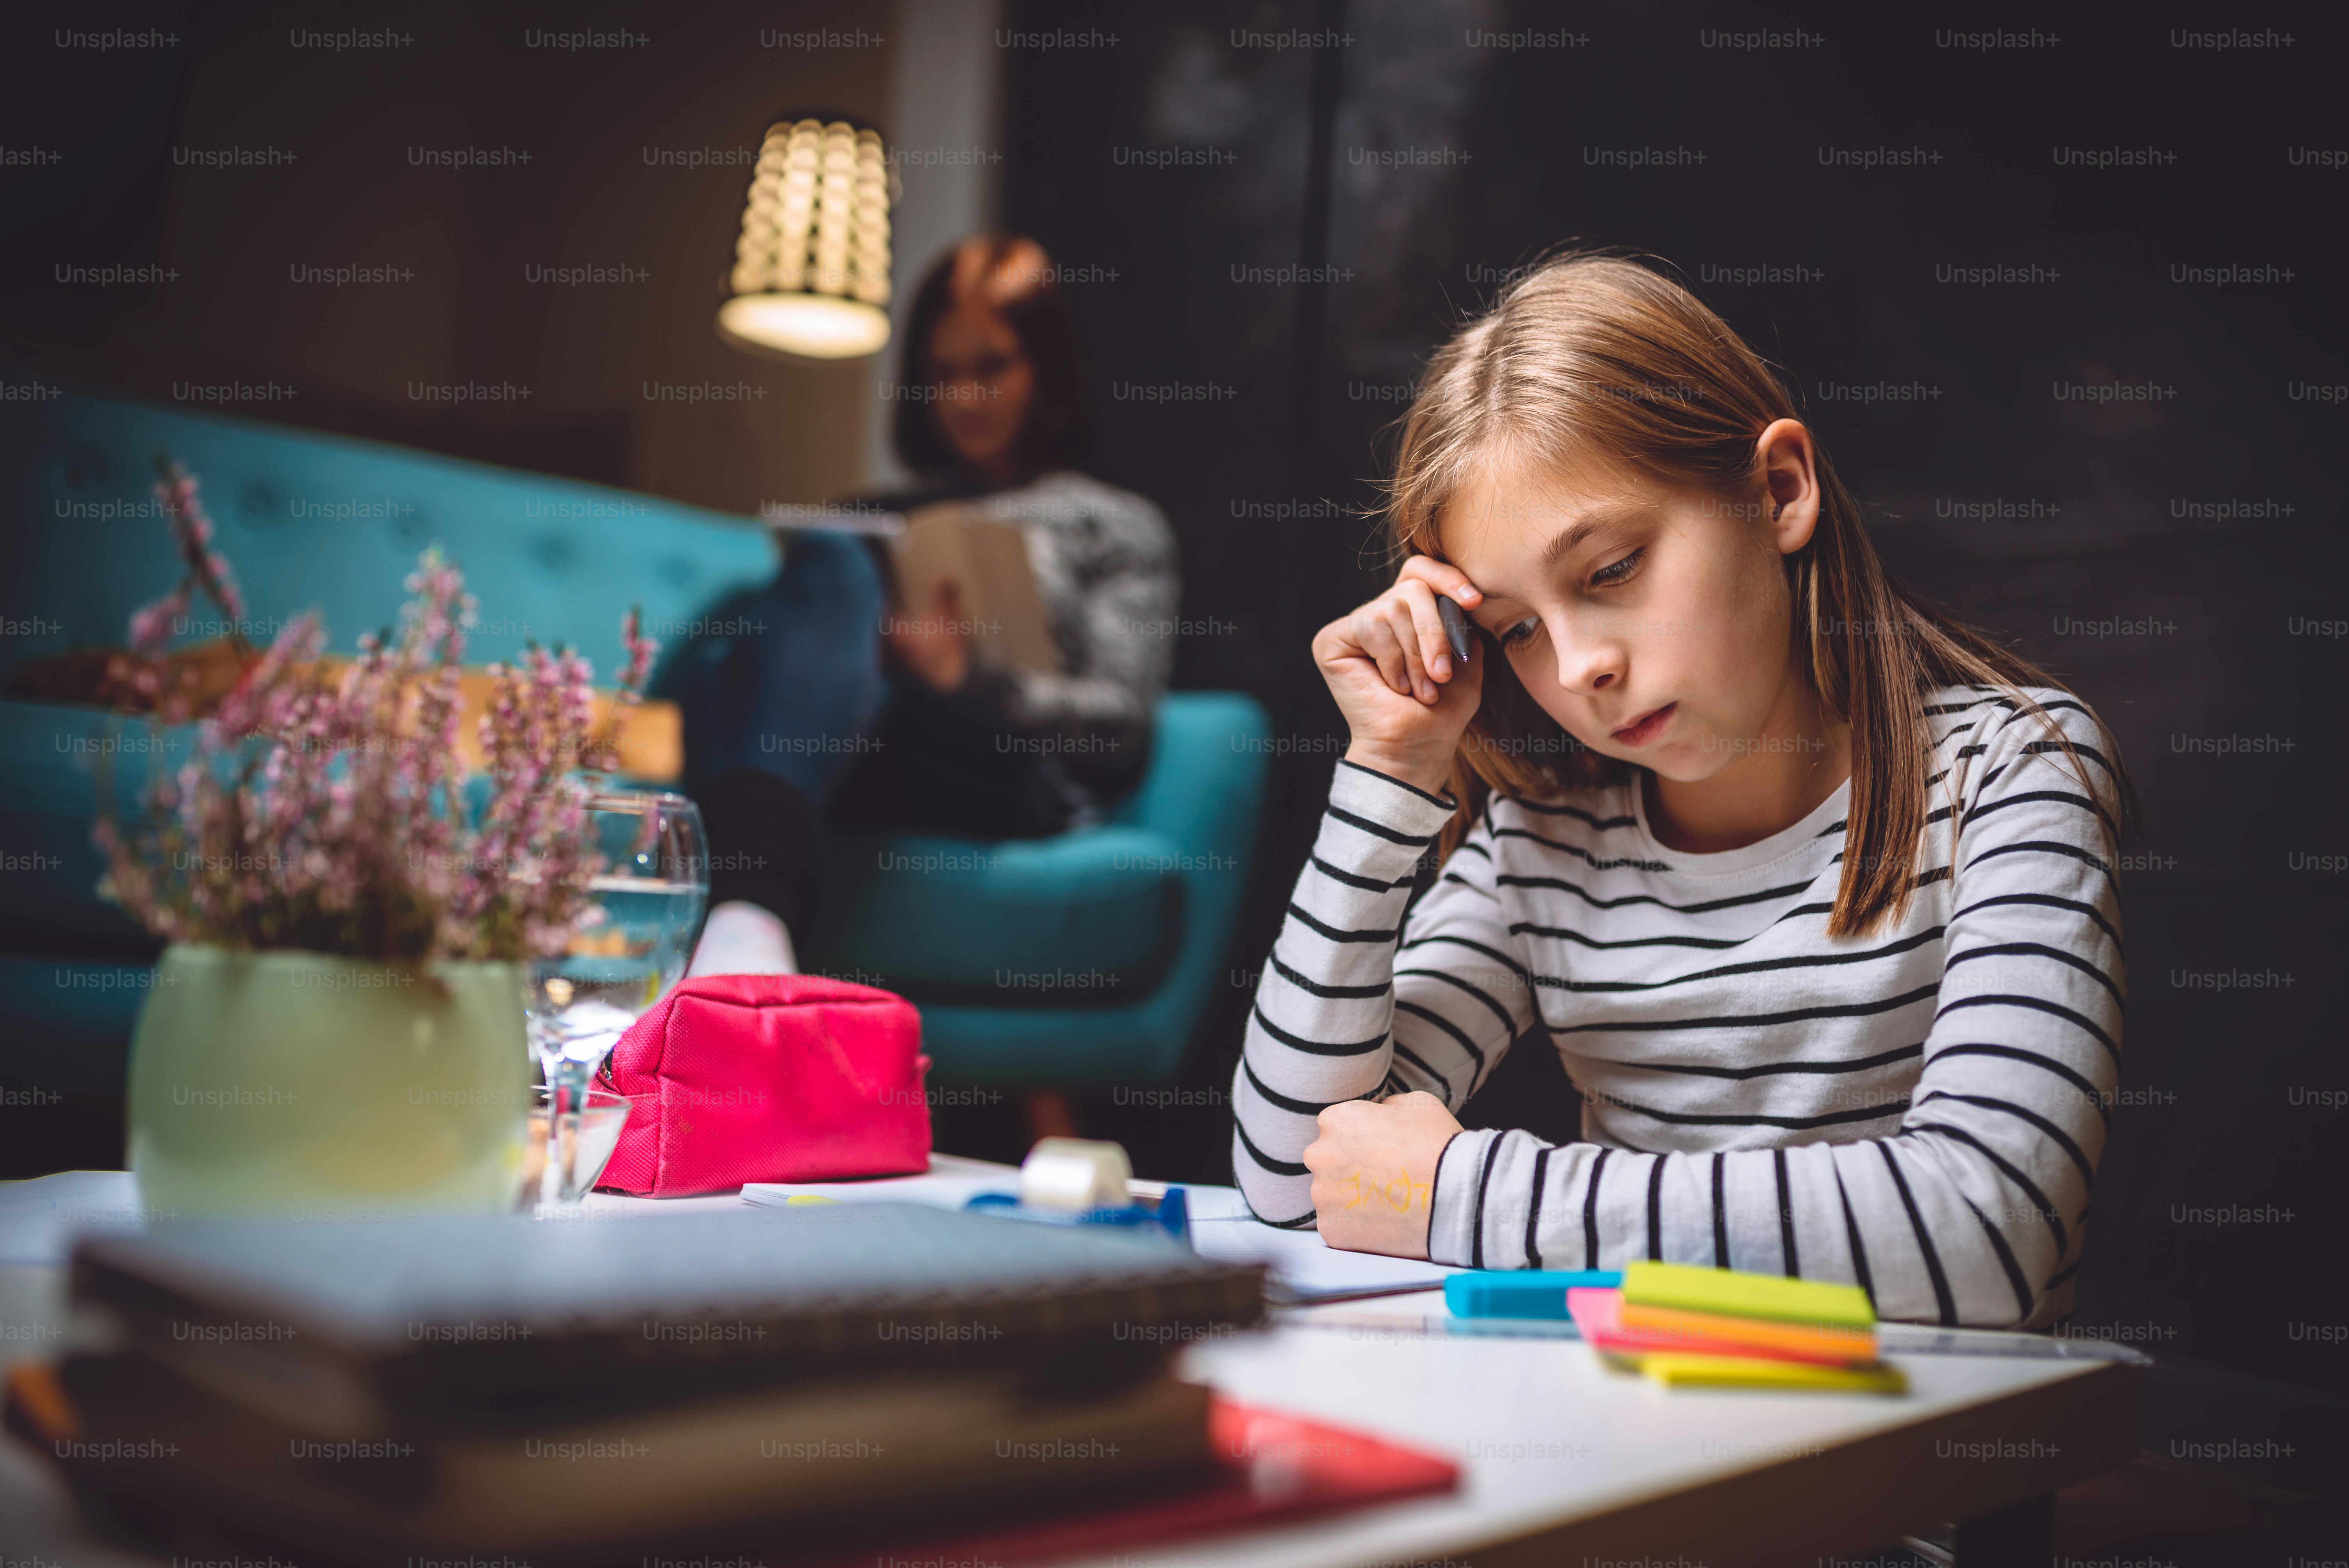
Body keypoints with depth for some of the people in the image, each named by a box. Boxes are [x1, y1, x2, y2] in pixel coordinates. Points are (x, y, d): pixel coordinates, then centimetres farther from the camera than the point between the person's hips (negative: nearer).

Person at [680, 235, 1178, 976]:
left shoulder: (1114, 525, 25)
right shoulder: (872, 516, 37)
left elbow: (1120, 723, 9)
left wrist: (960, 679, -9)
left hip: (998, 779, -3)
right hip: (821, 750, 4)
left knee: (832, 567, -31)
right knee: (716, 663, -31)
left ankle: (750, 910, -53)